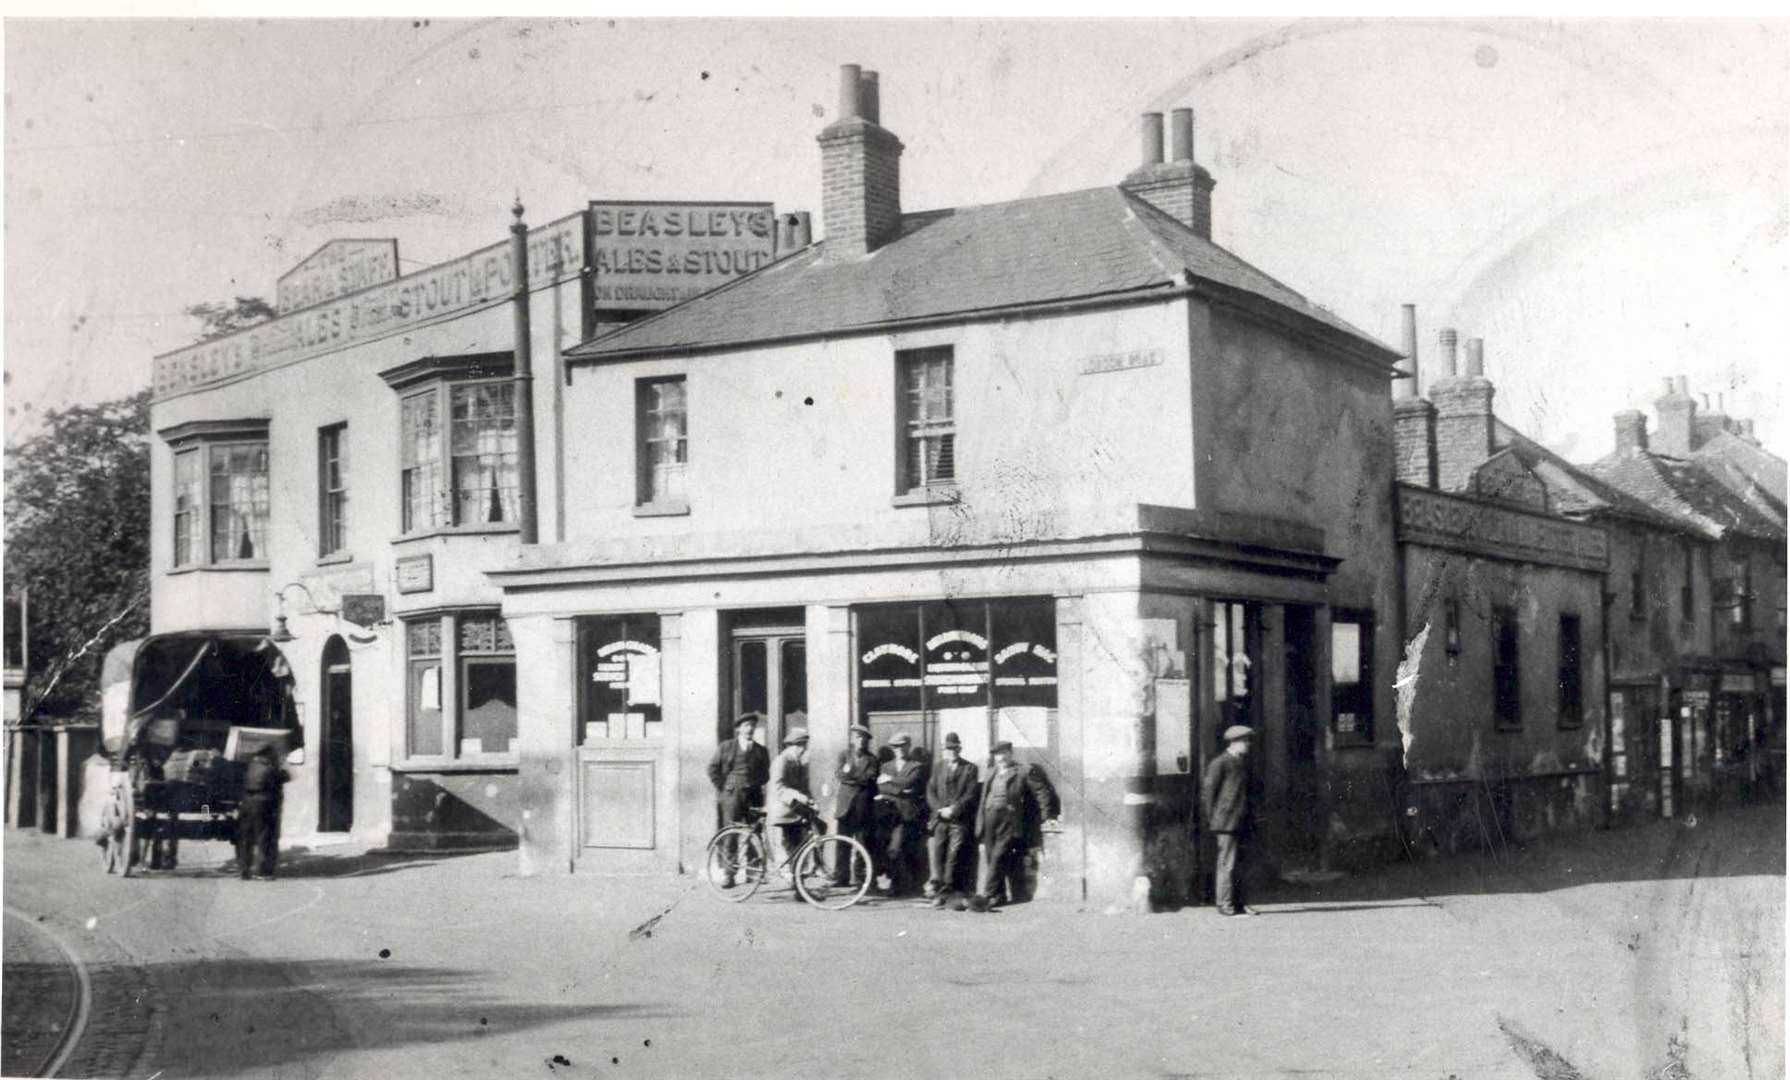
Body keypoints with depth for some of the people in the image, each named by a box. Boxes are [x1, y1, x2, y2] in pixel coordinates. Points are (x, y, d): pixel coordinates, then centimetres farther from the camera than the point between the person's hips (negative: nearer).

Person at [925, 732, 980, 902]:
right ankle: (936, 884, -14)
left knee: (953, 856, -6)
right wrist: (941, 809, -5)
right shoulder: (938, 768, 17)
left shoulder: (970, 769, 6)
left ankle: (946, 888, -5)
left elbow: (971, 795, -2)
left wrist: (953, 810, -11)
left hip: (960, 821, -2)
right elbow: (930, 792, 12)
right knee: (936, 852, -10)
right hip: (940, 819, 2)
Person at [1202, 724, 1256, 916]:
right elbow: (1208, 791, -9)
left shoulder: (1242, 763, 17)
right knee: (1227, 864, -7)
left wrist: (1249, 818, 18)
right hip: (1226, 823, -8)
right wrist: (1212, 818, -10)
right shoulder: (1220, 763, -9)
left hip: (1240, 823, 8)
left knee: (1237, 864, 10)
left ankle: (1237, 904, 14)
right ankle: (1225, 905, -4)